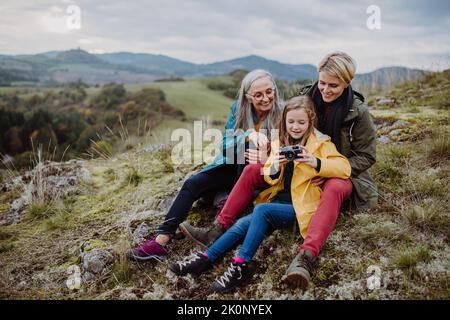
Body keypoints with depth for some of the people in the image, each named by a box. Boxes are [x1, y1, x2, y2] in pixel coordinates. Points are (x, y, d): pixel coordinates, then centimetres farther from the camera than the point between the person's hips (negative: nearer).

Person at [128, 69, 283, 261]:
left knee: (246, 147, -33)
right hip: (232, 166, 3)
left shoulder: (282, 113, -13)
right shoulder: (238, 108, -5)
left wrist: (266, 159, -34)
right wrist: (248, 135, -32)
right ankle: (161, 241, -21)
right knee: (192, 184, -16)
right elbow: (226, 146, -11)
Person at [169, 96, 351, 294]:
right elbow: (270, 179, 8)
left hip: (302, 207, -5)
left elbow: (345, 168, -15)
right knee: (243, 223, -17)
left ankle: (240, 266, -25)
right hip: (280, 201, 5)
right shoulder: (279, 144, 12)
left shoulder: (321, 143, -3)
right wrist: (274, 168, -16)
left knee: (261, 210, -28)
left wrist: (315, 162, -30)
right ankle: (206, 259, -11)